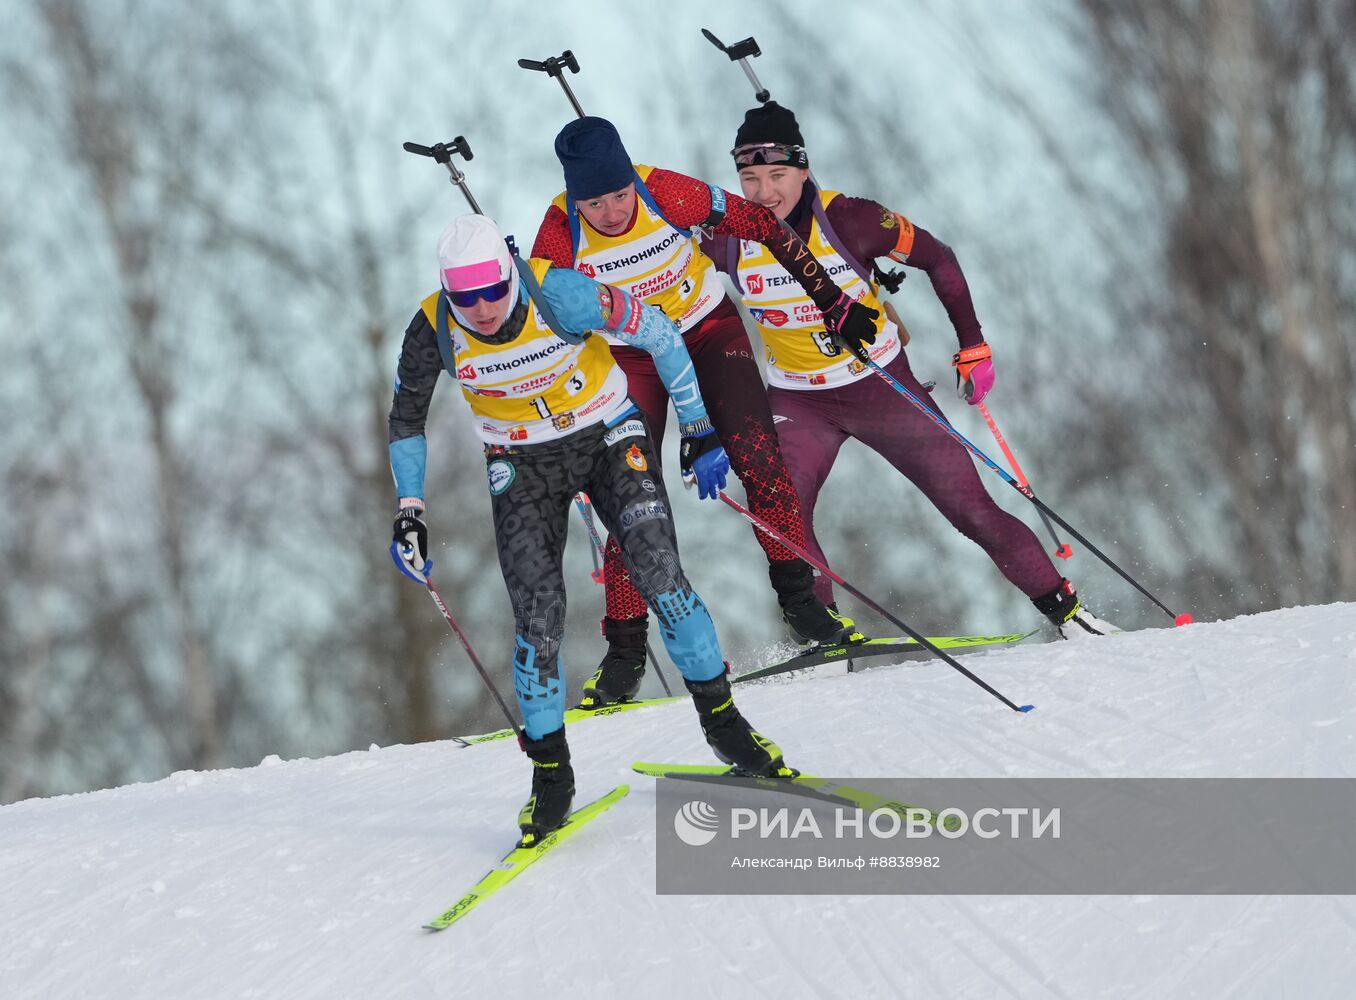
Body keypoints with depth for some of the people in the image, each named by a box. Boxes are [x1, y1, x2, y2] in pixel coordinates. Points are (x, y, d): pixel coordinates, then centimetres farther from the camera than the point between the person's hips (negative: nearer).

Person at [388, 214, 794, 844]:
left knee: (660, 578, -16)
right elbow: (406, 417, 0)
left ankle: (722, 720, 3)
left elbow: (659, 336, -13)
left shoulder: (559, 295, -28)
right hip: (523, 465, 1)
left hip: (609, 438, -1)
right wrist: (408, 513, -3)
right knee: (538, 617, -11)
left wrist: (699, 432, -9)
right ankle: (550, 770, 4)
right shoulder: (434, 332, -20)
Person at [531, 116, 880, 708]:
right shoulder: (560, 234, -25)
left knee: (758, 458, -15)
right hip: (631, 354, 0)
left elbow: (763, 226, -15)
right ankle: (625, 649, 0)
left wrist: (833, 301, -10)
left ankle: (798, 598, 1)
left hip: (709, 330, 0)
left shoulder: (667, 193, -27)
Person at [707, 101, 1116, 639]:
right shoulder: (727, 238, -16)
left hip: (884, 386, -2)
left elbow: (938, 259, -6)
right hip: (798, 402, 2)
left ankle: (1065, 609, 12)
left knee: (973, 509, -2)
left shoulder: (850, 220, -20)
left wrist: (973, 347, -6)